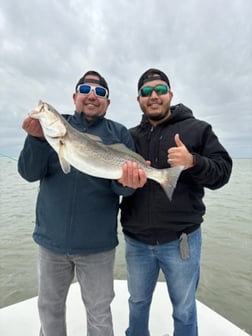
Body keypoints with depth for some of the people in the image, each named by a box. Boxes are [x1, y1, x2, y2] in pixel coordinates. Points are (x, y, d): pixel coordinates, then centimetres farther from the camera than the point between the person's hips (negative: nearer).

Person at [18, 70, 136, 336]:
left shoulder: (119, 134, -1)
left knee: (99, 311, 15)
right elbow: (29, 173, -6)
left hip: (97, 243, -1)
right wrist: (37, 138, -23)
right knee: (49, 305, 22)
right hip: (51, 239, 2)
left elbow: (125, 187, -6)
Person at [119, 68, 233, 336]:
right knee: (137, 303, 25)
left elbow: (223, 172, -7)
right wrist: (125, 179, -22)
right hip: (136, 241, 3)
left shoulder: (197, 129, -2)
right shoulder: (130, 136, 5)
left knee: (184, 310, 18)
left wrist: (193, 162, -26)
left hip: (181, 239, -2)